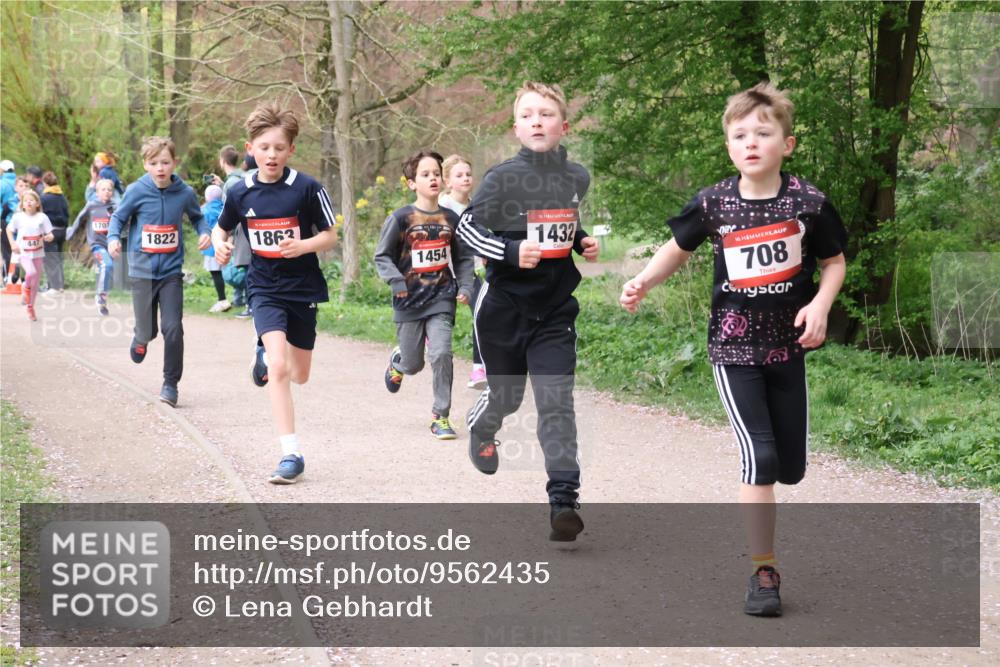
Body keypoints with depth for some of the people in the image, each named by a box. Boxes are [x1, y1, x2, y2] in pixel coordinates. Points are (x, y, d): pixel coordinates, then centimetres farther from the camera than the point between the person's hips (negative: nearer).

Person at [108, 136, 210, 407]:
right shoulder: (137, 191, -9)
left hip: (171, 271, 0)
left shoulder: (185, 193, -5)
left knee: (173, 329, -10)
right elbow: (118, 217, 2)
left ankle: (170, 384, 5)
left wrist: (204, 232, -6)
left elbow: (197, 216, 14)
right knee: (147, 331, 6)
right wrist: (113, 238, -16)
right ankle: (140, 339, 45)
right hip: (142, 270, 0)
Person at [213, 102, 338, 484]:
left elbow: (330, 236, -4)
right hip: (264, 289, 0)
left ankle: (265, 354, 51)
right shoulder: (241, 193, -5)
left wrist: (303, 246, -24)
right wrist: (221, 246, -9)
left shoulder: (307, 188, -12)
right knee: (279, 369, -20)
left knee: (299, 375, 14)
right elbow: (221, 228, 13)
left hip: (303, 287, 1)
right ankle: (291, 455, -13)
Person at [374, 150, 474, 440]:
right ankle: (397, 361, 47)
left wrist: (465, 287, 3)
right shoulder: (401, 218, -5)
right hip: (409, 302, -1)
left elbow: (464, 258, 16)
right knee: (413, 365, 7)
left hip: (441, 299, 1)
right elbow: (382, 256, 0)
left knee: (441, 354, -16)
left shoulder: (450, 218, 5)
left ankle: (440, 416, -2)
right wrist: (396, 281, -15)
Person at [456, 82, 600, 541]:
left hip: (555, 308, 2)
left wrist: (583, 243, 3)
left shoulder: (577, 178, 3)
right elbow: (467, 227, -7)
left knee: (556, 402, -9)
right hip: (504, 305, -2)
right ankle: (481, 429, 52)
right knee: (506, 396, 16)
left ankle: (563, 499, -12)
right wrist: (512, 252, -21)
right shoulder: (502, 179, -12)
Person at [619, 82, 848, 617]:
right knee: (758, 455, -16)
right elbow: (679, 248, 10)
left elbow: (833, 261, 5)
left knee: (791, 467, 8)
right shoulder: (713, 203, -7)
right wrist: (644, 281, -6)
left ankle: (753, 507, 42)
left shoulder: (808, 202, -8)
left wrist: (820, 304, -12)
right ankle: (763, 572, -7)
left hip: (788, 347, 2)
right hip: (734, 346, -2)